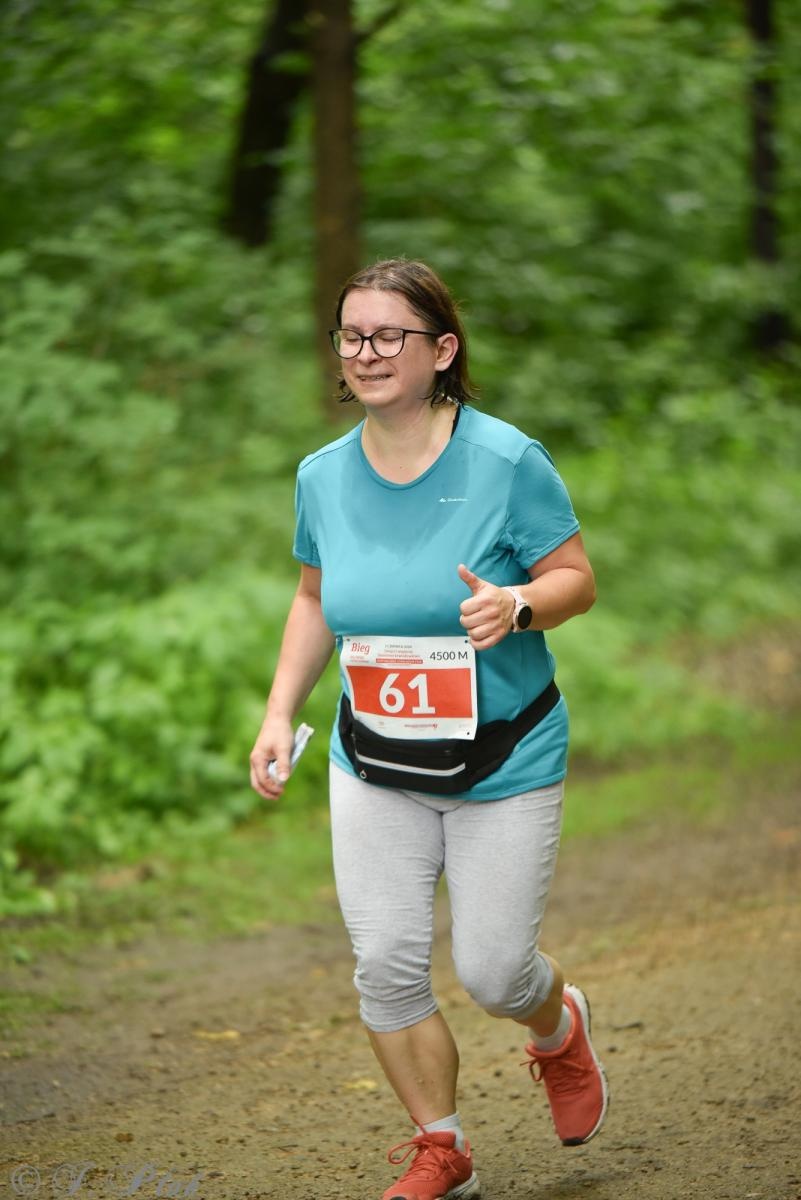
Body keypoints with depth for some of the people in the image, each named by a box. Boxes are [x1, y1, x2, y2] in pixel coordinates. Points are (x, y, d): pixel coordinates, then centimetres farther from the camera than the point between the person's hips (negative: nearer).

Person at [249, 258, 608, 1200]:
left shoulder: (506, 460, -14)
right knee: (385, 964, -4)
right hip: (373, 768, 3)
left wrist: (516, 604, -29)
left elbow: (577, 578, -8)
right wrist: (281, 714, 4)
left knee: (491, 972, -1)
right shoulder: (323, 475, -1)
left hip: (503, 761, -3)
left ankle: (560, 1028, 37)